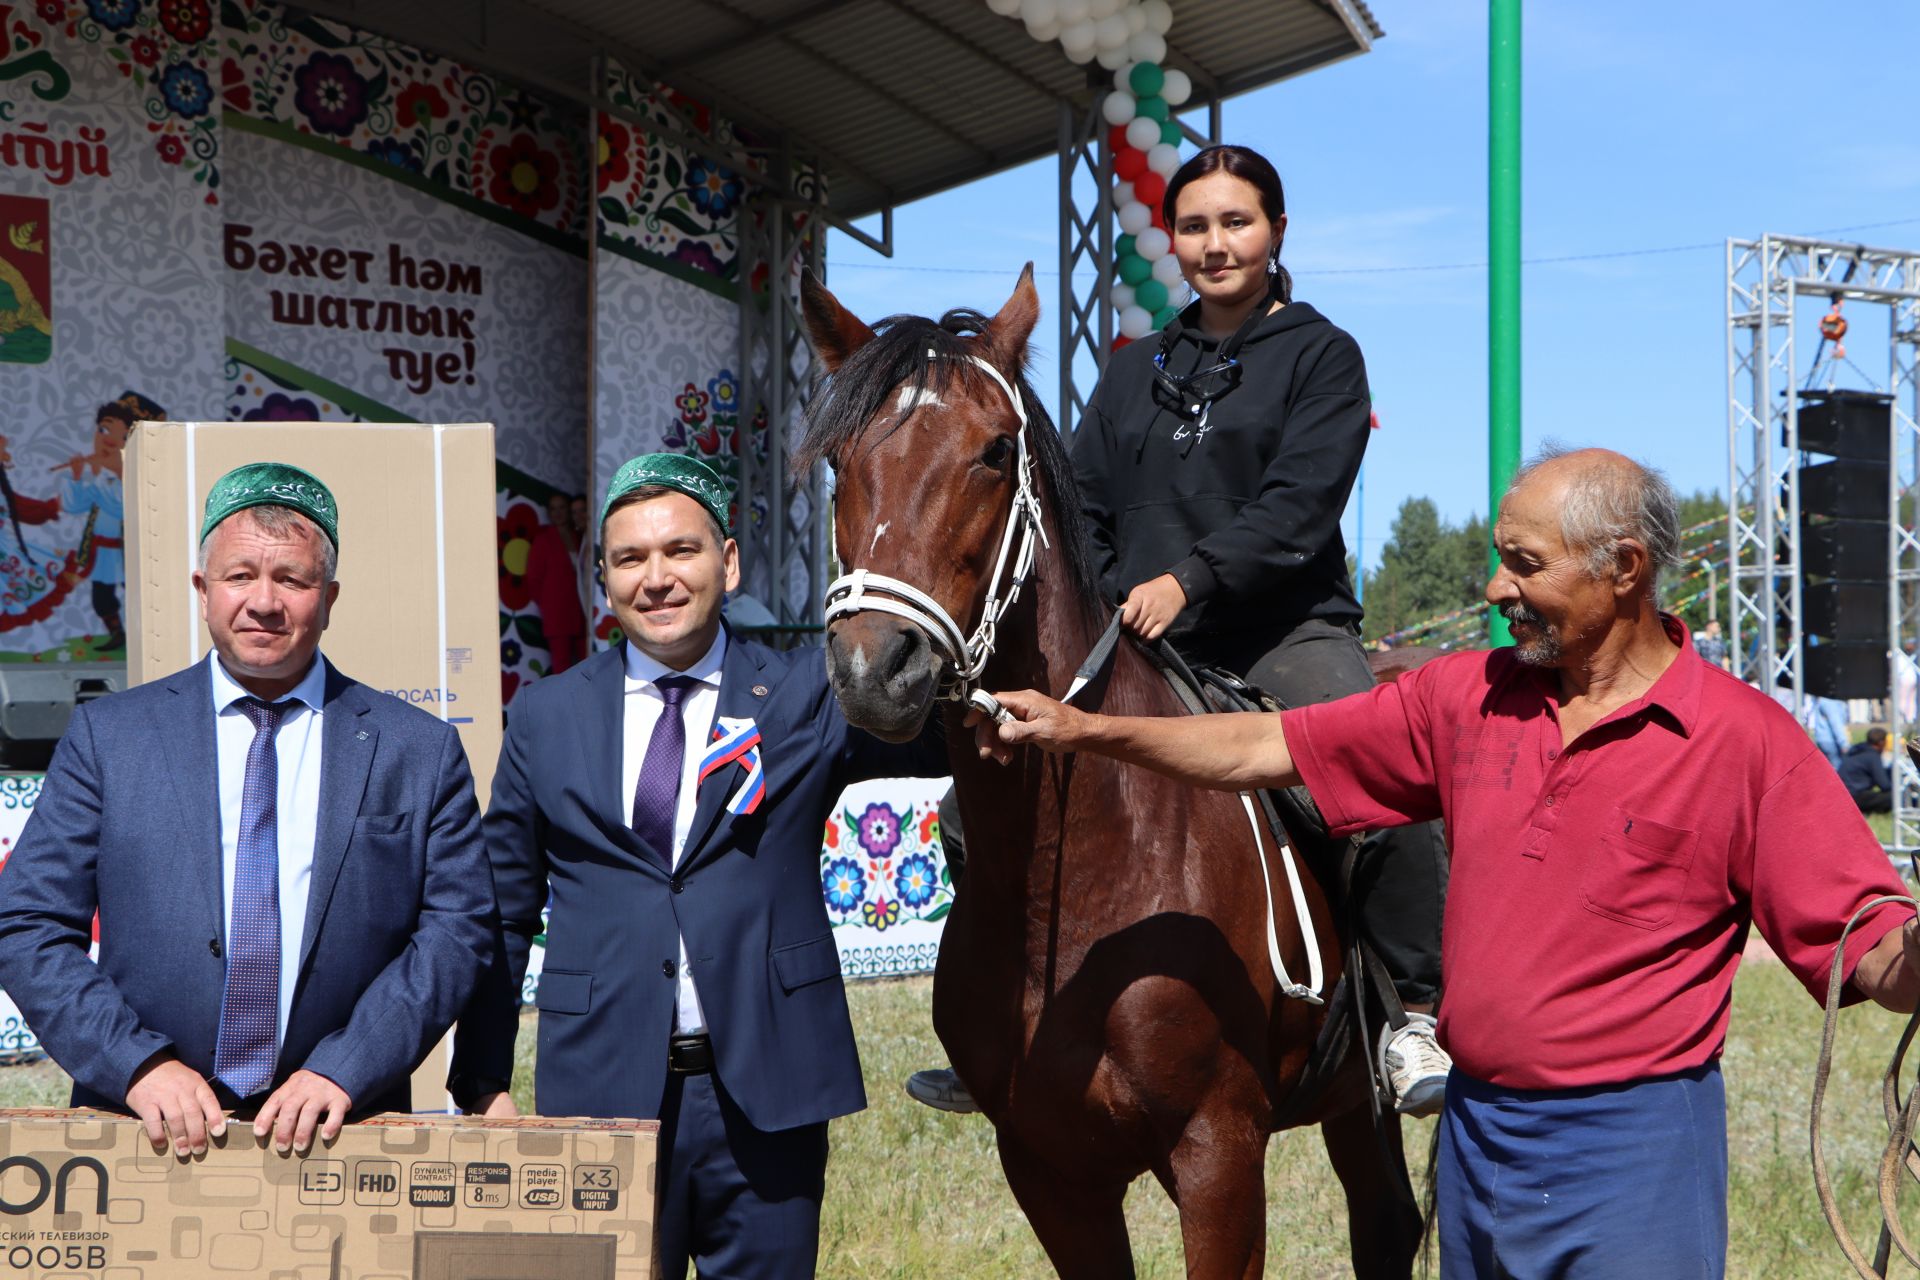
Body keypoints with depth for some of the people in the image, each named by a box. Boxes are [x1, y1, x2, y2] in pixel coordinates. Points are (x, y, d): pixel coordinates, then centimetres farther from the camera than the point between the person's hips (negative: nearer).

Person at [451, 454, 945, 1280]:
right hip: (604, 1093, 1)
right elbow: (501, 915, 11)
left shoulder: (809, 696, 3)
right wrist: (483, 1082, 6)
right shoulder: (545, 718, 8)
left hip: (766, 1099, -1)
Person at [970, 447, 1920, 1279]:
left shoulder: (1745, 739, -9)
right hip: (1474, 1136, 5)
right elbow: (1265, 752, 8)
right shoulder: (1470, 694, 5)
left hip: (1629, 1152, -5)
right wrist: (1082, 730, 2)